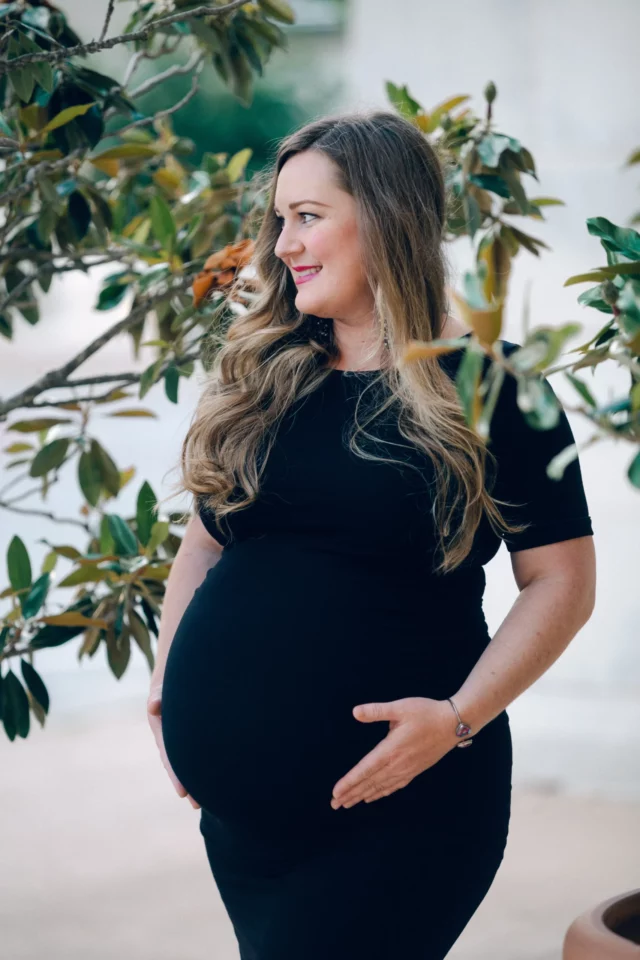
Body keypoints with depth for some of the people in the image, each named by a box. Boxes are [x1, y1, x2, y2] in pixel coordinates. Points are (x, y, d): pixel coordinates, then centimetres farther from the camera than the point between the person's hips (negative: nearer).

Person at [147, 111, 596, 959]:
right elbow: (208, 535, 19)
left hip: (395, 804, -5)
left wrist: (459, 717, -17)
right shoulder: (260, 378, 8)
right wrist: (170, 675, 7)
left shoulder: (492, 384, -5)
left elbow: (562, 579, -6)